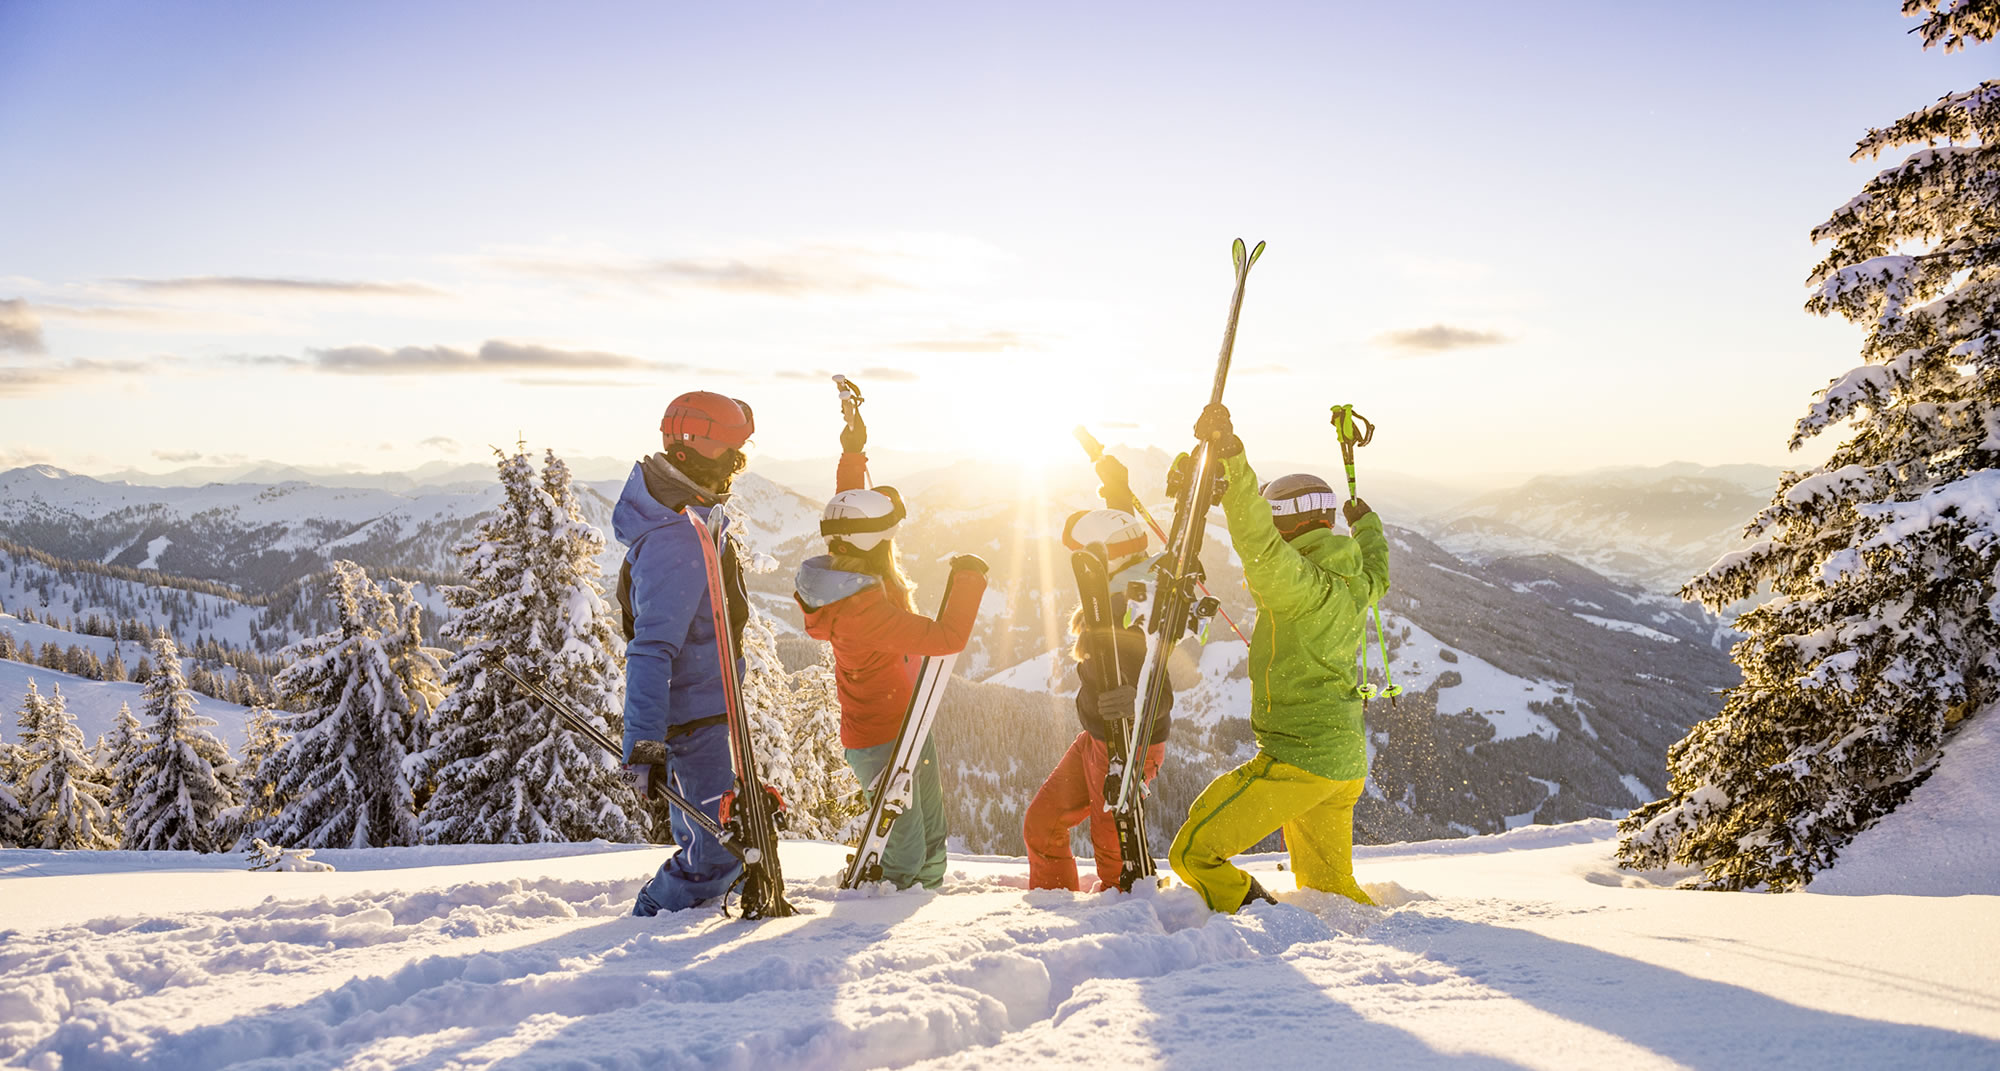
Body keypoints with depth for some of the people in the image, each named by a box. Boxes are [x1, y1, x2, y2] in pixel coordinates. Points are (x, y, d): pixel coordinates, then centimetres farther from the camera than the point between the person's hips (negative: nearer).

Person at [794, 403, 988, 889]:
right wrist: (970, 579, -20)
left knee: (931, 839, 22)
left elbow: (847, 517, 18)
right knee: (906, 858, -1)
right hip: (883, 742, -10)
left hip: (907, 725, 10)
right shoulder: (862, 608, -31)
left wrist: (852, 452, 22)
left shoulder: (843, 568, -4)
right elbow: (946, 636, -33)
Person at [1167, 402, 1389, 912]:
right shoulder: (1355, 583, 8)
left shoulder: (1302, 583, -18)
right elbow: (1378, 571, 33)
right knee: (1329, 885, 23)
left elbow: (1257, 540, -36)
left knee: (1194, 854, -5)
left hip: (1296, 759, -9)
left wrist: (1231, 453, -42)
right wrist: (1367, 524, 53)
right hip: (1347, 762, 9)